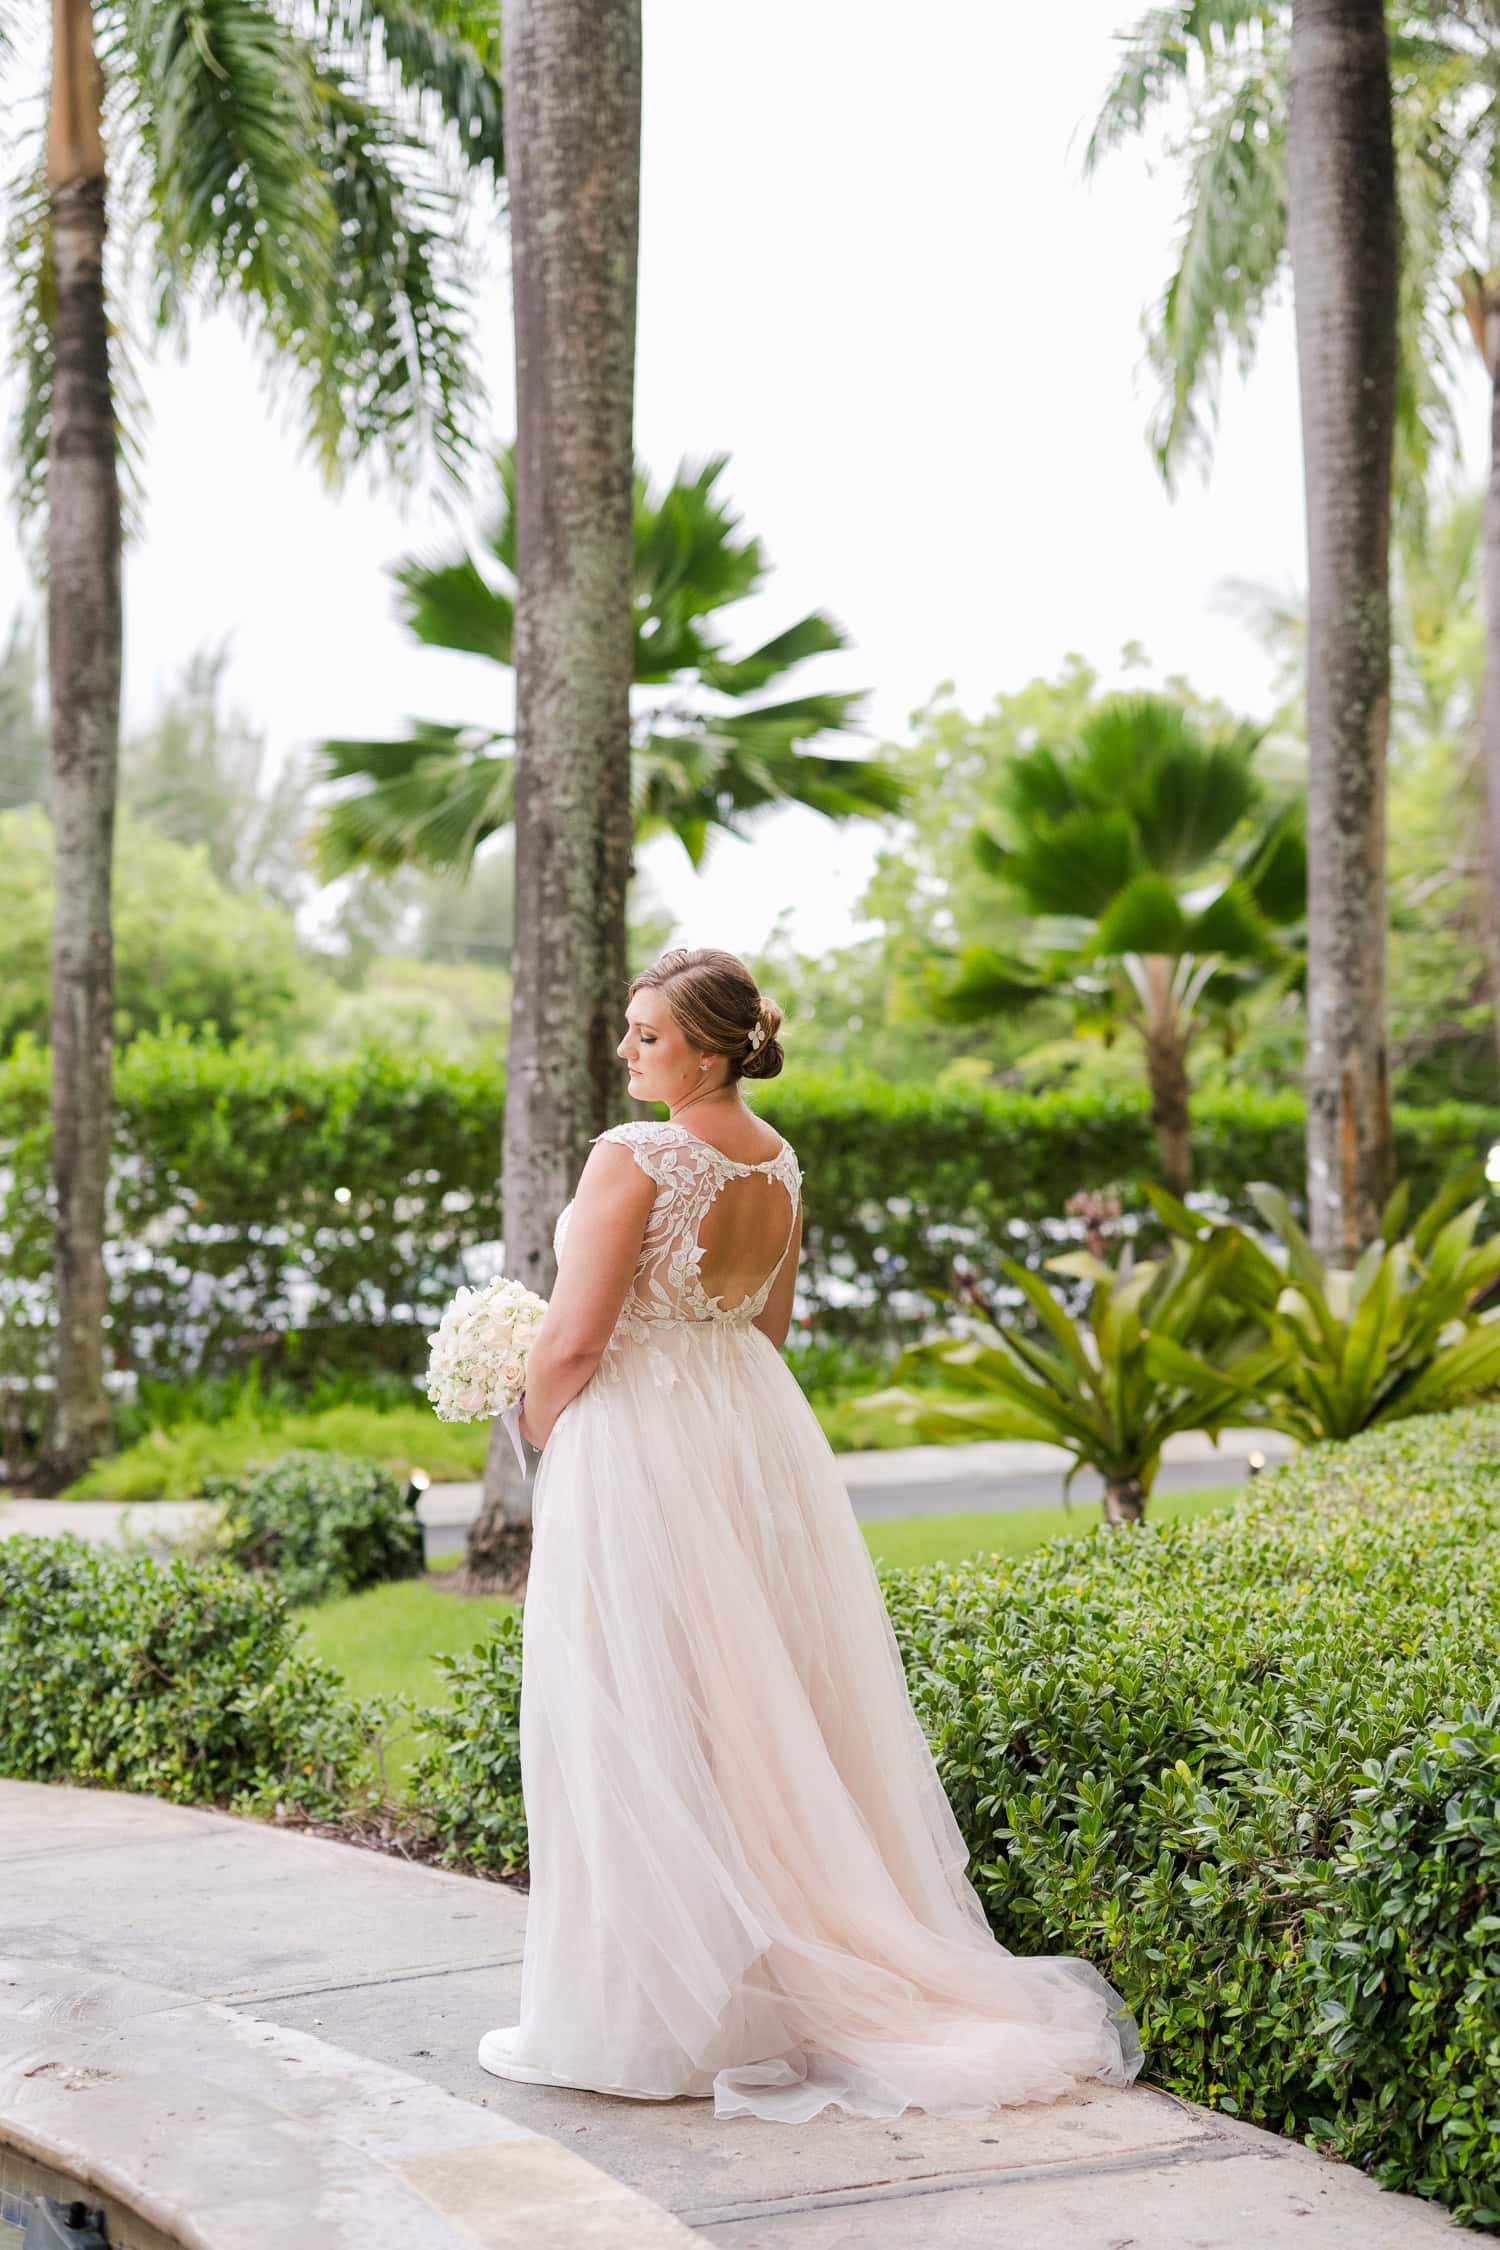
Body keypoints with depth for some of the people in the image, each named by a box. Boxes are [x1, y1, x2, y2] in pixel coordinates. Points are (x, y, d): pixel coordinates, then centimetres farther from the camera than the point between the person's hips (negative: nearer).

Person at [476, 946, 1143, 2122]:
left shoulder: (635, 1158, -18)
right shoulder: (778, 1161, 7)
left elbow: (576, 1337, -18)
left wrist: (539, 1429, 0)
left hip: (637, 1449, -8)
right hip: (758, 1434, 8)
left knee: (642, 1731, -1)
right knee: (759, 1713, 16)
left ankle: (649, 2014, 5)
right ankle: (796, 1972, 25)